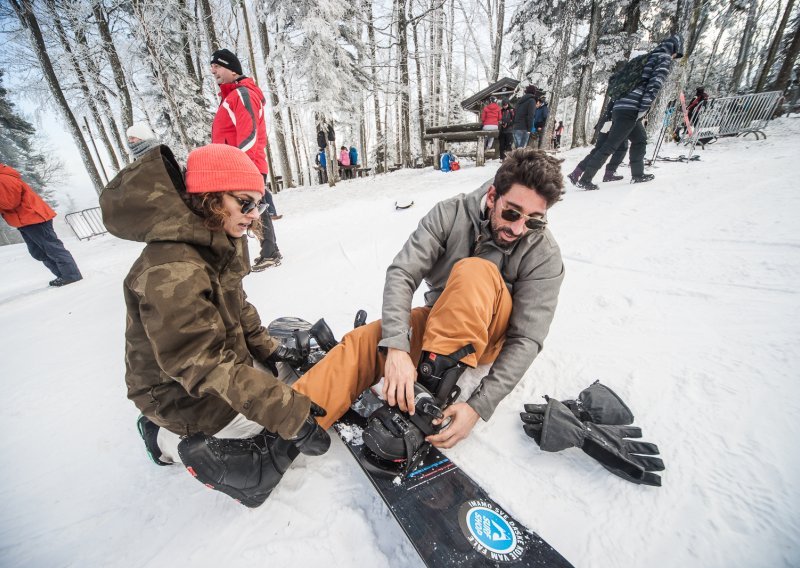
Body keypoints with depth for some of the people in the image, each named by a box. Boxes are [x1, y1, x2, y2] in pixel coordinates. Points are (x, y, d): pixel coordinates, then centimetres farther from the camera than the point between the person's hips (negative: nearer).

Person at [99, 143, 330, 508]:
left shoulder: (218, 245, -2)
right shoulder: (171, 271, -31)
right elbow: (207, 367, -34)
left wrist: (267, 348, 4)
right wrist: (288, 414, -35)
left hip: (229, 359, 9)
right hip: (186, 395, -8)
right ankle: (174, 441, 5)